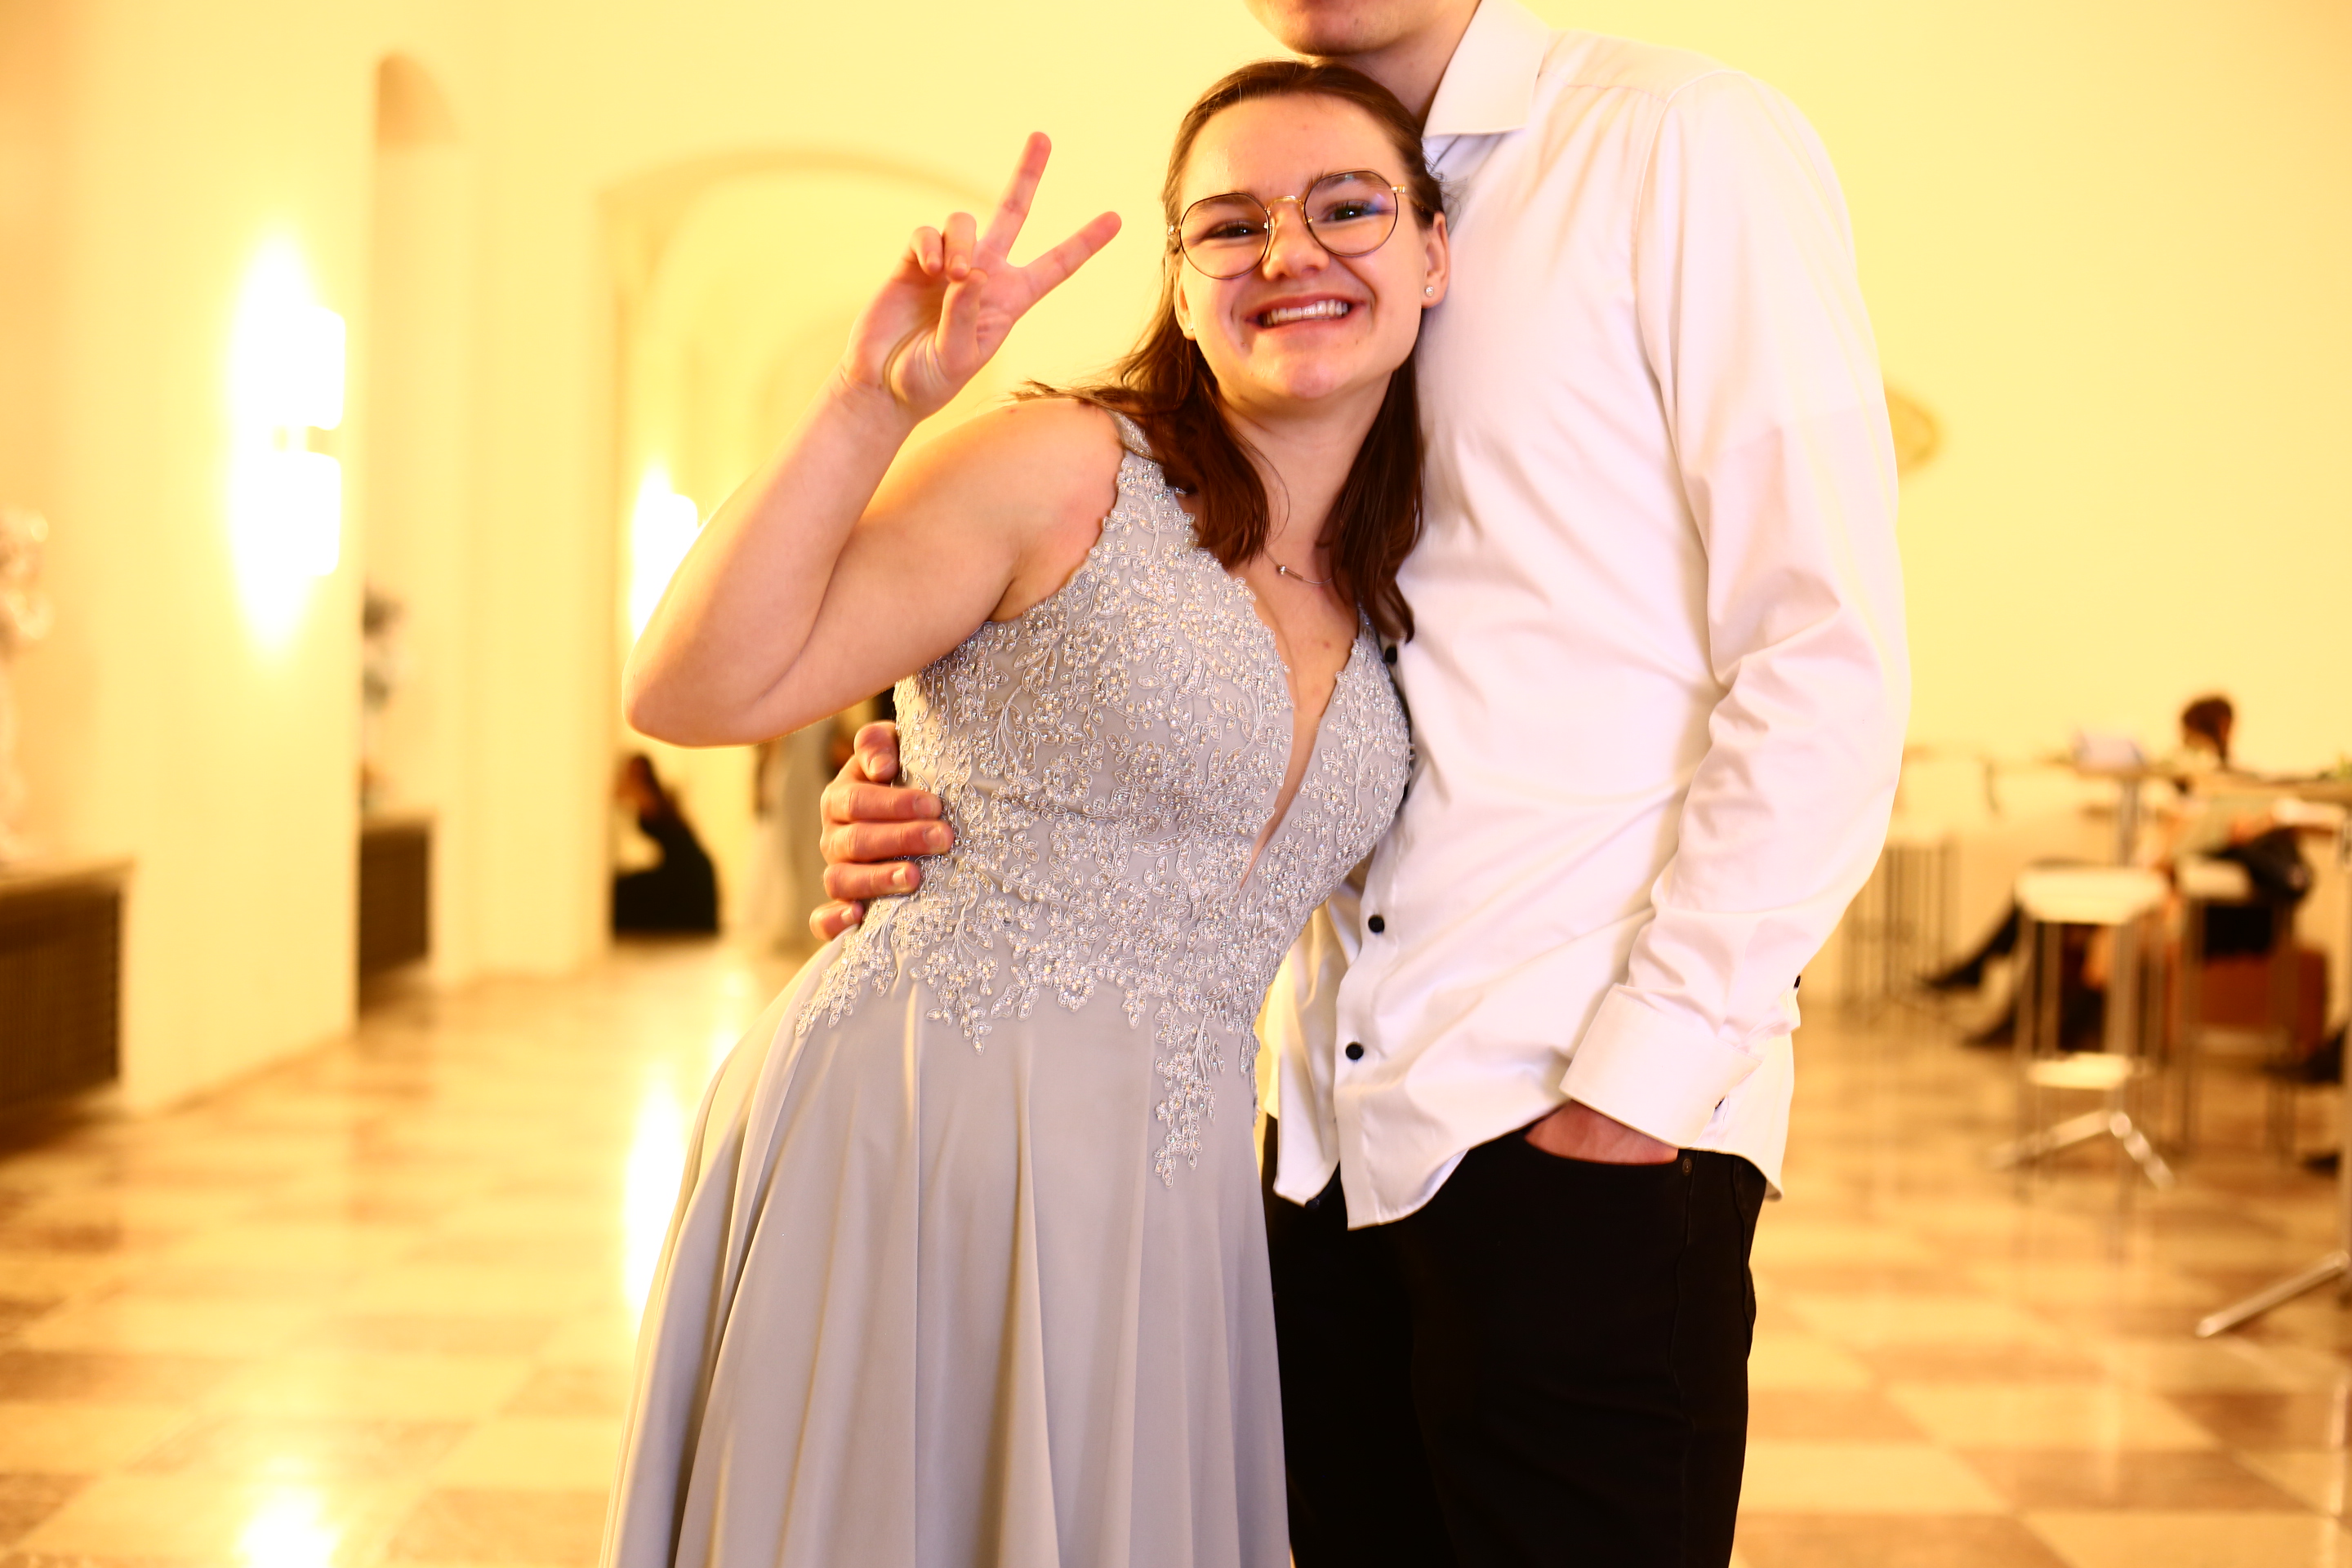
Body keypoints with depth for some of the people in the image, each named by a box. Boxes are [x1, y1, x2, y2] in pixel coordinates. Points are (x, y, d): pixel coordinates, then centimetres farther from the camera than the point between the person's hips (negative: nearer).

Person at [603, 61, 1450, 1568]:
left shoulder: (1383, 585, 11)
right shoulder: (1066, 469, -9)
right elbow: (690, 692, -14)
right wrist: (876, 402, -21)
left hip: (1162, 1194, 6)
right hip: (908, 1142, -6)